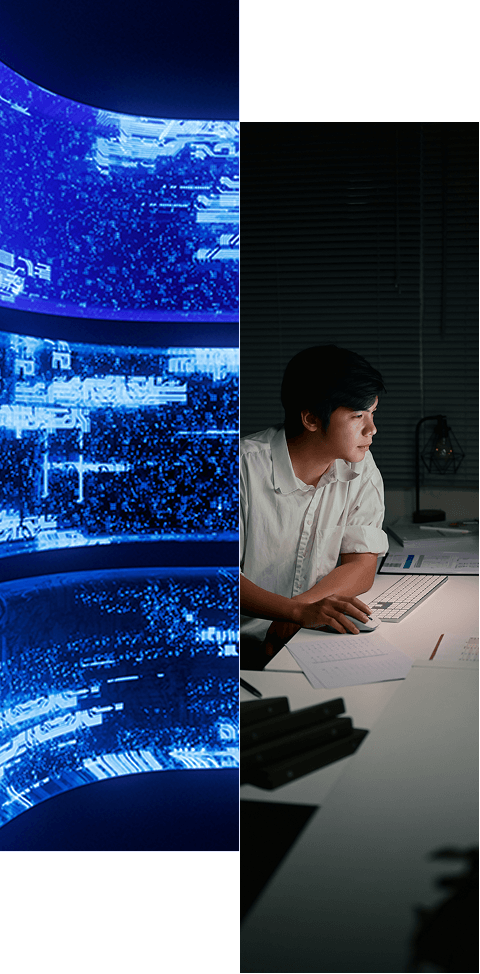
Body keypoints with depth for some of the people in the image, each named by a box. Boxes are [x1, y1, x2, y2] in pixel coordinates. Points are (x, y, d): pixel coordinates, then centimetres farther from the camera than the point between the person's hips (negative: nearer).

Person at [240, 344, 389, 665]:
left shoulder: (360, 467, 3)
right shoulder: (244, 466, -13)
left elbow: (362, 567, 1)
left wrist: (302, 605, -18)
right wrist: (299, 611, -31)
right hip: (246, 644, -4)